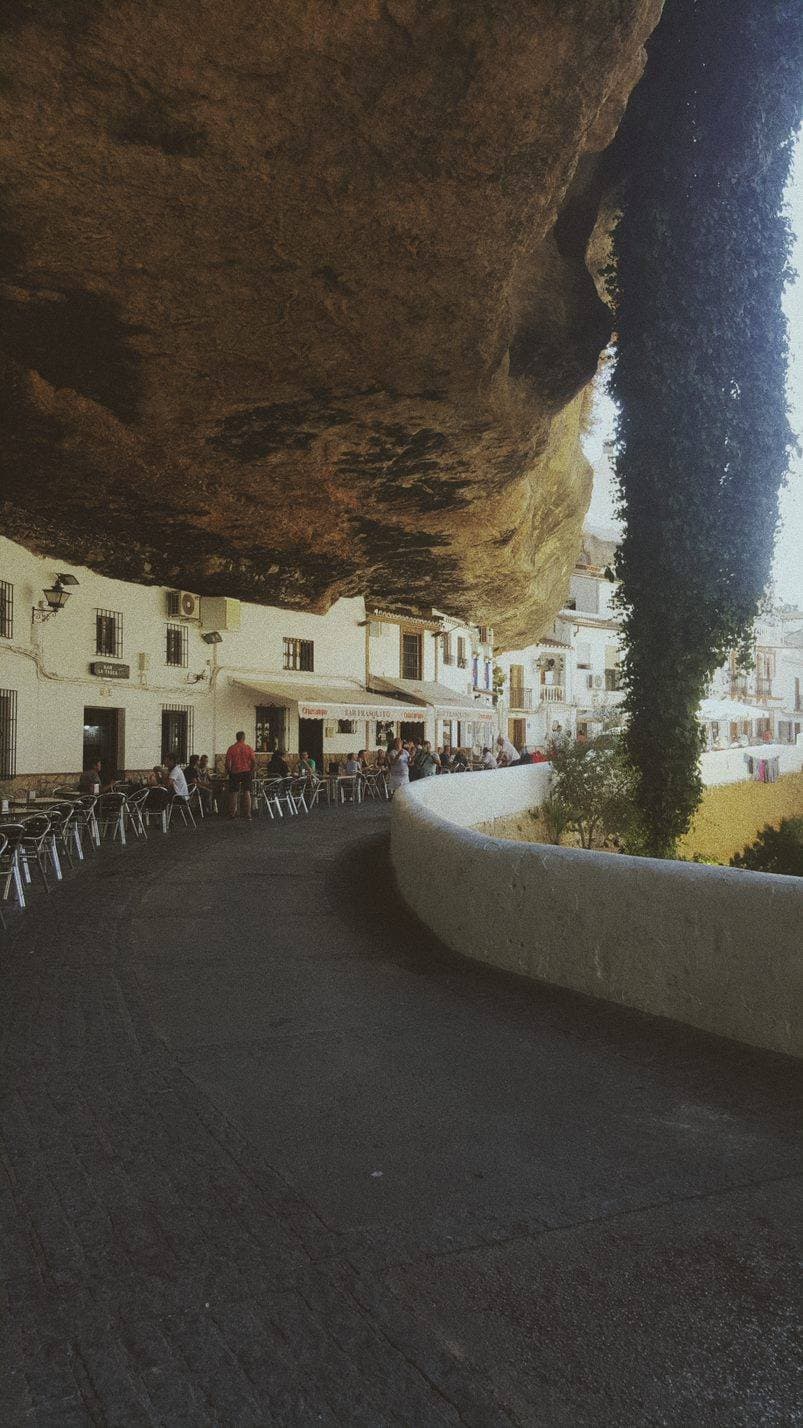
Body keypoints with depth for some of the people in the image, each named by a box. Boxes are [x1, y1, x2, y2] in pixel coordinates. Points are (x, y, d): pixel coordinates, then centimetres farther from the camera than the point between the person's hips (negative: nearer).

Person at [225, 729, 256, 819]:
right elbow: (254, 761, -6)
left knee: (233, 793, 8)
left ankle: (232, 814, 10)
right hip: (246, 772, 0)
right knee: (247, 793, 5)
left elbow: (228, 762, -8)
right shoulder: (248, 748, -3)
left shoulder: (231, 748, -4)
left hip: (234, 773, 0)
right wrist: (251, 770, 9)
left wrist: (228, 771, 7)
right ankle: (247, 814, 1)